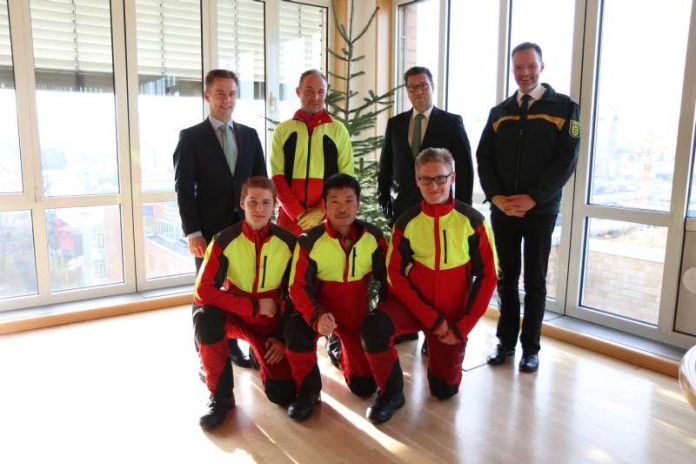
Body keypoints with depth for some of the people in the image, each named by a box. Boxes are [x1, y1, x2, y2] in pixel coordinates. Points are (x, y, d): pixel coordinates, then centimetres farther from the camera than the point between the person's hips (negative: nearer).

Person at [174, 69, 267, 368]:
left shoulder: (250, 135, 11)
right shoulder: (190, 137, 0)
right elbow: (184, 189, -6)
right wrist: (193, 233, -13)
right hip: (210, 231, -3)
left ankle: (234, 346, 23)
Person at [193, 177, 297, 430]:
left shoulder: (288, 243, -12)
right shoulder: (225, 240, -17)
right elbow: (204, 291, -21)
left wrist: (283, 337, -8)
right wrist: (254, 306, -25)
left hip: (270, 322, 1)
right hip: (234, 316, 0)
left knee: (283, 394, -13)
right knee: (205, 318, -35)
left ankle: (263, 357, 23)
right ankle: (221, 396, -13)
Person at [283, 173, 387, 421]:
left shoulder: (373, 237, -10)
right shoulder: (309, 241, -17)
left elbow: (386, 279, -1)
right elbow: (298, 286, -20)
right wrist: (317, 316, -38)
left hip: (358, 312, 2)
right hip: (321, 309, -2)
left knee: (365, 386, 1)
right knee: (296, 328, -37)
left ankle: (341, 351, 37)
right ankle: (308, 391, -9)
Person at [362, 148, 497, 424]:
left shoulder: (472, 221, -9)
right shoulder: (406, 223, -8)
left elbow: (487, 276, -6)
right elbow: (395, 276, -9)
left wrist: (463, 326, -11)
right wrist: (432, 319, -16)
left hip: (452, 313, 1)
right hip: (412, 304, 0)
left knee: (444, 389, 5)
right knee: (374, 328, -31)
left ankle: (437, 352, 39)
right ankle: (391, 393, -5)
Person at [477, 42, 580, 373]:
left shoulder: (564, 108, 0)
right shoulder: (499, 112, 11)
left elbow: (567, 160, -8)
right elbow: (484, 159, 5)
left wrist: (533, 198, -16)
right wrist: (496, 197, -10)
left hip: (541, 210, -3)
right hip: (502, 209, 3)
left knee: (535, 280, 6)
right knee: (507, 278, 10)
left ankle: (530, 347, 17)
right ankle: (506, 342, 21)